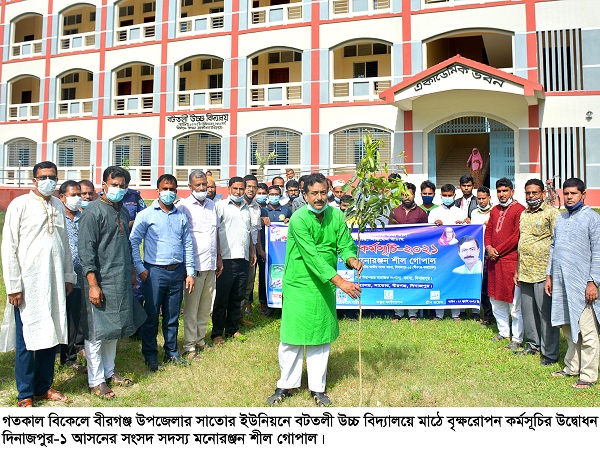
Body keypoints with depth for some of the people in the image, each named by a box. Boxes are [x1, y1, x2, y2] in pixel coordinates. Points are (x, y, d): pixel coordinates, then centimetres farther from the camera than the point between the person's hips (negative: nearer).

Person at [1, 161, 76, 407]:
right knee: (26, 340, 3)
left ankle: (44, 386, 25)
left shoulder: (58, 205, 10)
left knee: (51, 335, 11)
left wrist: (69, 276, 14)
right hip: (28, 284, -5)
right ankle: (25, 394, 17)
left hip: (55, 283, 5)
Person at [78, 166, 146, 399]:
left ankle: (108, 371, 30)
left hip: (121, 282, 8)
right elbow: (86, 250, -15)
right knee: (96, 331, 2)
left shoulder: (123, 211, 12)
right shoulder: (93, 212, -11)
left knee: (114, 329, 16)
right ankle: (95, 380, 14)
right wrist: (92, 284, -19)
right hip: (101, 282, -8)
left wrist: (131, 273, 20)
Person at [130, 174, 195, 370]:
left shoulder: (181, 216, 11)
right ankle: (150, 355, 18)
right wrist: (140, 269, -10)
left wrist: (190, 272, 8)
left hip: (177, 271, 4)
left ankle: (171, 352, 26)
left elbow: (188, 245, 13)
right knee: (151, 316, 4)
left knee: (173, 316, 12)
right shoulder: (146, 215, -1)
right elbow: (133, 242, -3)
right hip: (154, 271, -3)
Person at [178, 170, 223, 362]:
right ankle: (189, 346, 10)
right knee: (191, 308, 1)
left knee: (206, 307, 14)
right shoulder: (184, 206, -6)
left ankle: (200, 340, 26)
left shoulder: (211, 204, 13)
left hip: (210, 265, 6)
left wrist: (219, 258, 17)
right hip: (194, 265, -6)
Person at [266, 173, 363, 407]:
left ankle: (317, 387, 26)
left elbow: (345, 245, -2)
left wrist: (351, 260, -26)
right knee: (292, 336, 6)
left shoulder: (336, 216, -1)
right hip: (298, 284, -4)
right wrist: (340, 281, -30)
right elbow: (312, 256, -25)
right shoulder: (299, 219, -17)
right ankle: (286, 385, 25)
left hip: (324, 286, 4)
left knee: (321, 337, 12)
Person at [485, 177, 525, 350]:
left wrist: (498, 250, -12)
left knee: (515, 302, -2)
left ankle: (517, 338, 8)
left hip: (510, 260, -8)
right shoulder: (495, 210, 15)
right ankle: (504, 332, 29)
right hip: (494, 260, 8)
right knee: (496, 299, 15)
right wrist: (488, 247, -1)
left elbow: (517, 236, -15)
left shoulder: (519, 210, -8)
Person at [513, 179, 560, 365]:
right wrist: (517, 270, 18)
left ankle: (550, 353, 10)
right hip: (525, 272, 7)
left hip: (543, 272, -7)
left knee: (546, 313, -1)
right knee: (527, 311, 14)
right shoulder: (524, 214, 16)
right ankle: (532, 344, 29)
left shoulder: (551, 213, -6)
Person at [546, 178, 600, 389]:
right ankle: (571, 367, 26)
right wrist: (549, 275, 16)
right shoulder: (560, 218, 15)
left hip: (581, 284, -6)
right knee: (568, 328, 14)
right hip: (560, 282, 7)